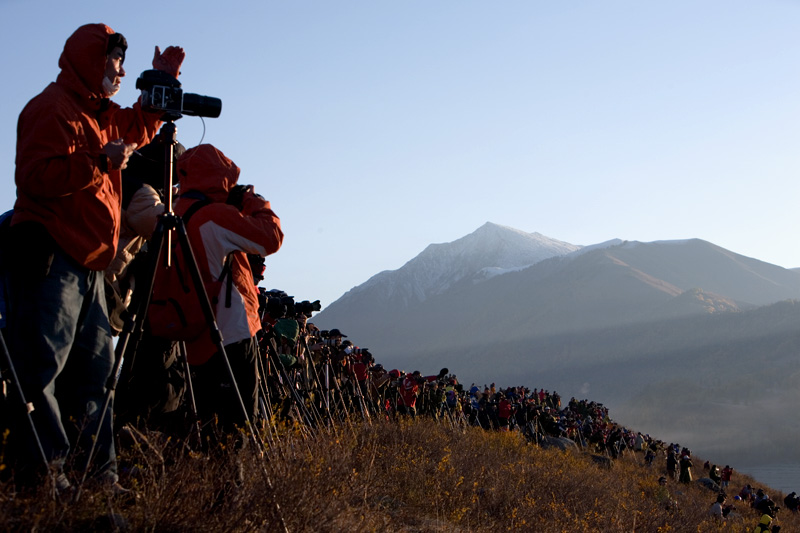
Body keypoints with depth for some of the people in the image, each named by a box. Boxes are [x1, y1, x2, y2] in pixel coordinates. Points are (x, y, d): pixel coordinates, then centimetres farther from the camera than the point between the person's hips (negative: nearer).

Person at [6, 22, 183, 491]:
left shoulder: (102, 115, 22)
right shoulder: (53, 109, -8)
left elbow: (139, 129, 40)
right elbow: (39, 176, -20)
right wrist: (100, 161, -23)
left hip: (89, 264, 10)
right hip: (51, 258, -10)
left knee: (95, 370, 8)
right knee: (44, 366, -13)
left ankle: (101, 475, 10)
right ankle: (44, 475, -14)